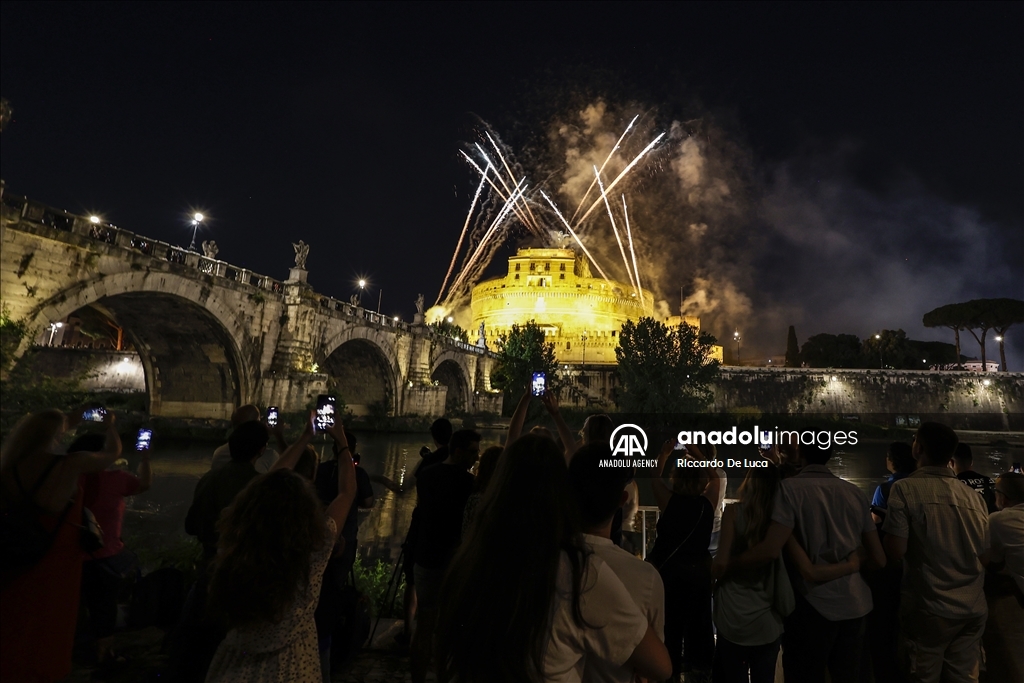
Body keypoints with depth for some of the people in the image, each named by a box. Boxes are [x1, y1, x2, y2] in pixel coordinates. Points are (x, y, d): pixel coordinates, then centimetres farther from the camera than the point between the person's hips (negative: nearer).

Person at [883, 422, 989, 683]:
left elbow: (895, 552, -17)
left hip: (930, 608, -5)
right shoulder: (975, 497, 4)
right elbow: (985, 557, 11)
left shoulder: (906, 488, -13)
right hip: (973, 609, 5)